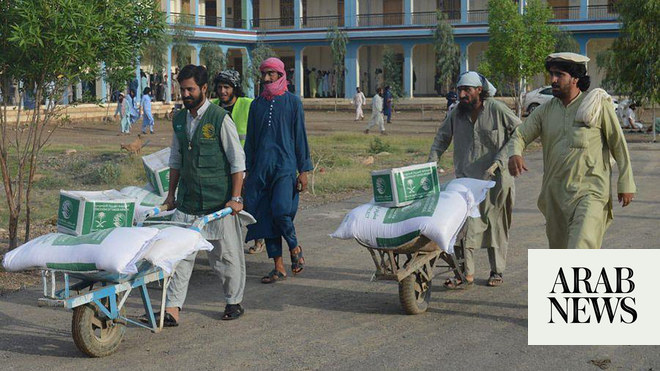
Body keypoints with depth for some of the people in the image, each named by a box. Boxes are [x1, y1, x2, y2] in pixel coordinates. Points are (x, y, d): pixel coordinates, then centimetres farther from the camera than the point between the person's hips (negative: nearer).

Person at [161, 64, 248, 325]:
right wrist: (171, 193, 17)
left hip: (219, 201, -5)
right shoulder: (179, 119, 9)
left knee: (225, 254, 6)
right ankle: (172, 308, 1)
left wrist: (236, 198, -12)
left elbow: (237, 161, -7)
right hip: (186, 202, 5)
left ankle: (234, 301, 23)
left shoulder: (220, 119, -8)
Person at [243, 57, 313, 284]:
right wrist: (248, 171, 13)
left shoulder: (292, 102, 3)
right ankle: (279, 267, 9)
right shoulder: (256, 105, 13)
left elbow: (300, 136, 2)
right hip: (261, 167, 4)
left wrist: (304, 170, -3)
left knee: (280, 210, -20)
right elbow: (250, 140, 17)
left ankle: (294, 247, 9)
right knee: (265, 215, 1)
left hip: (285, 165, -4)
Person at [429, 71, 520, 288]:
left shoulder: (497, 110, -7)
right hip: (467, 177, 3)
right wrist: (431, 163, 3)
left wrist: (501, 158, -11)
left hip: (495, 179, -3)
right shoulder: (456, 114, 5)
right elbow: (442, 138, 17)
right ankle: (466, 273, -4)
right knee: (464, 224, -8)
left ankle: (497, 270, 22)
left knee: (496, 225, 8)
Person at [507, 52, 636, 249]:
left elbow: (618, 144, 1)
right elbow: (519, 135, 6)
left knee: (582, 248, -21)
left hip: (589, 193, -5)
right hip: (555, 194, 6)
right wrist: (514, 155, -18)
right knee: (558, 247, 17)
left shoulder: (598, 105, -4)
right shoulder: (545, 110, 8)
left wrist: (626, 184, 1)